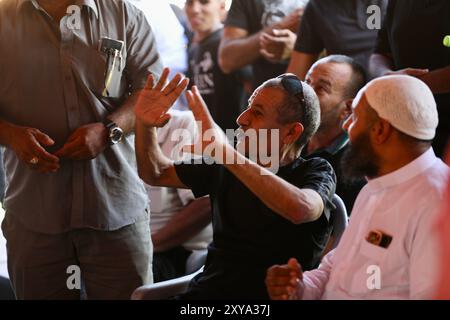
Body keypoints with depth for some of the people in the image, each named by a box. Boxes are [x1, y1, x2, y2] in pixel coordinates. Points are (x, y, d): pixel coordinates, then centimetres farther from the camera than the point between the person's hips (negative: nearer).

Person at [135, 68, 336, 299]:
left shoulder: (316, 172, -4)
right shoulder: (226, 164, 11)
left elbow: (302, 209, -28)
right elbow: (156, 174, 23)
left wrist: (225, 152, -31)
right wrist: (145, 124, 3)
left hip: (268, 295, -5)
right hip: (204, 291, 5)